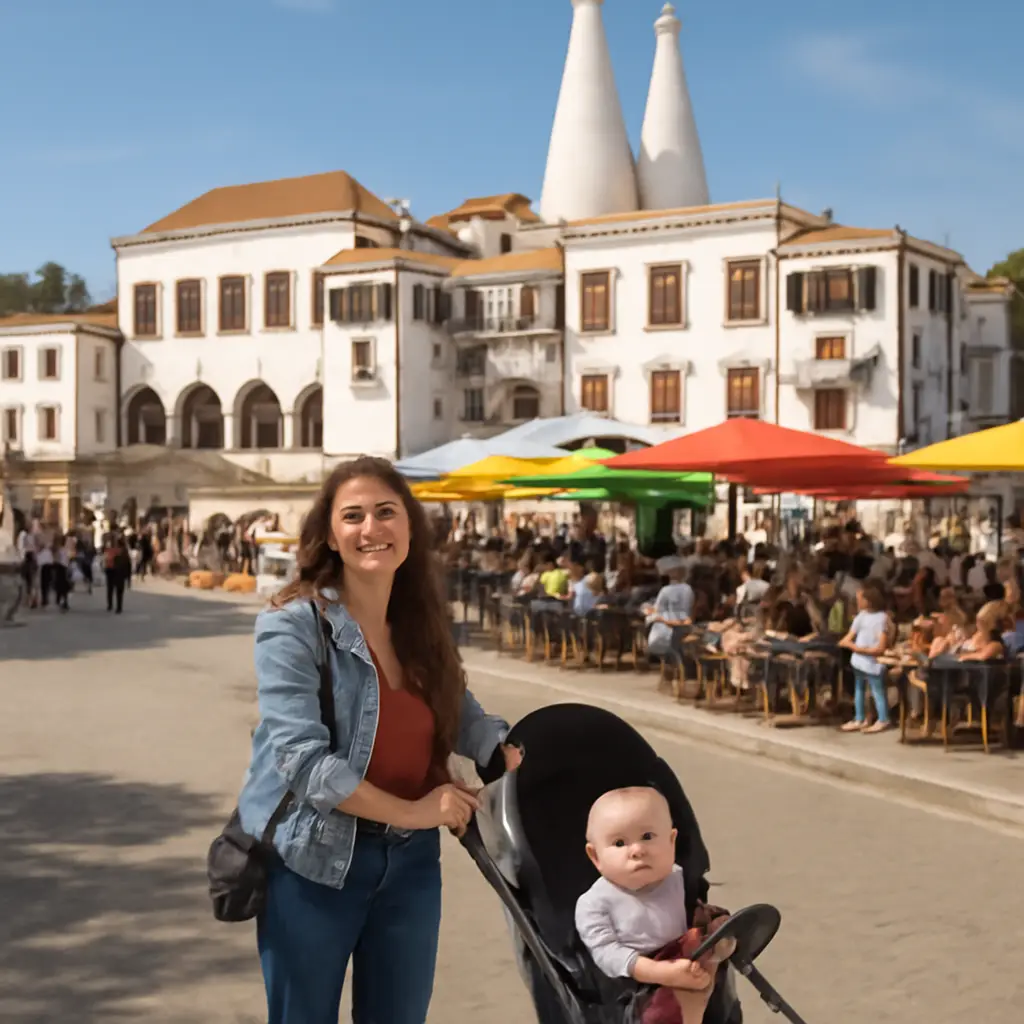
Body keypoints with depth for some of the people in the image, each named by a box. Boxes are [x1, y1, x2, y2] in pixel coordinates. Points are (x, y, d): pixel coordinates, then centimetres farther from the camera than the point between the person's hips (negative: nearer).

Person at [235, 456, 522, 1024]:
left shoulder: (422, 624, 4)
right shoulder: (293, 626, -15)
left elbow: (460, 713, 17)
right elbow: (302, 760, -21)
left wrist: (513, 752, -3)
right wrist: (411, 811, -18)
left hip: (410, 860, 6)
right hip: (313, 861, -5)